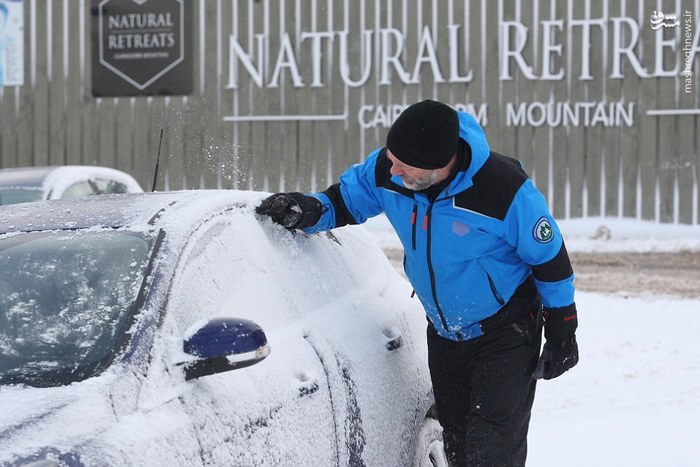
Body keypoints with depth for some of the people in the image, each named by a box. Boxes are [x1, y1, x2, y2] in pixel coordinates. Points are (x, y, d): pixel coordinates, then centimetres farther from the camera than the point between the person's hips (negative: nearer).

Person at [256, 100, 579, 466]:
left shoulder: (505, 188, -30)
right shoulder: (386, 169, -17)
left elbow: (549, 258, -17)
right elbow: (346, 199, 4)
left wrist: (562, 332, -10)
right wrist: (309, 211, -19)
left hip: (506, 332, -6)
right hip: (444, 333, 6)